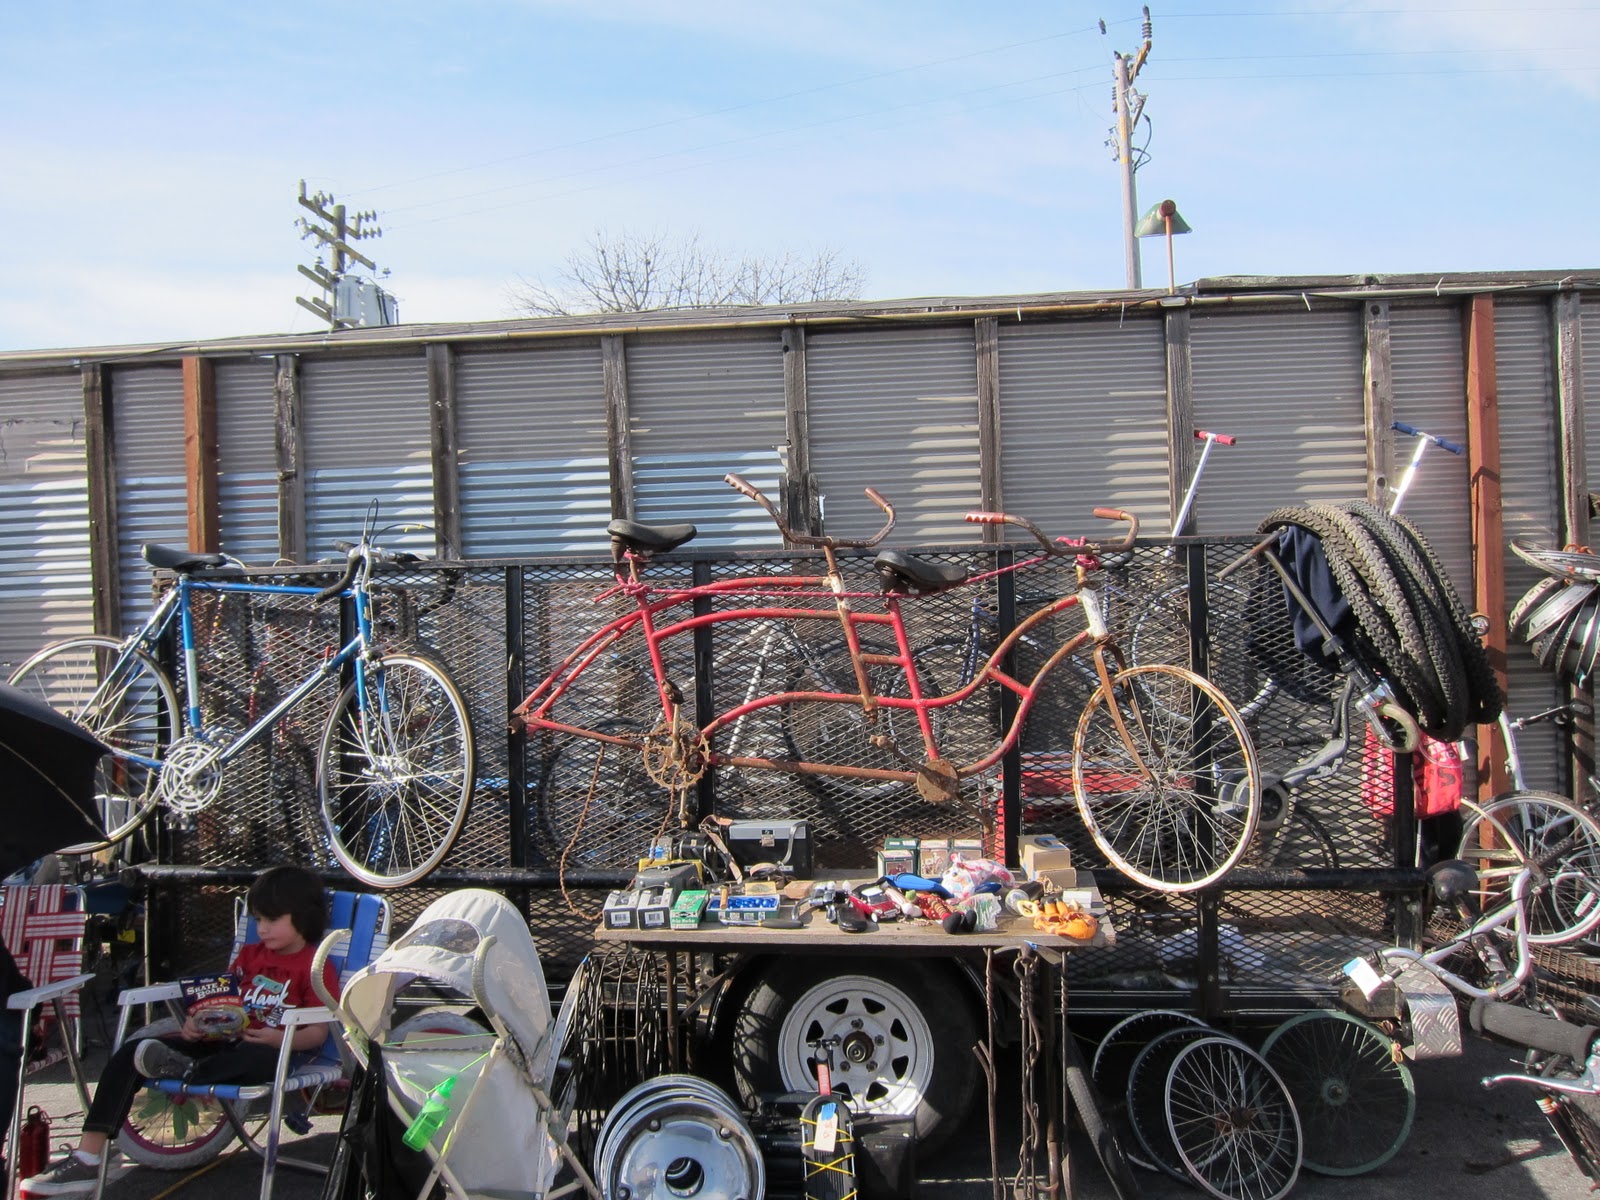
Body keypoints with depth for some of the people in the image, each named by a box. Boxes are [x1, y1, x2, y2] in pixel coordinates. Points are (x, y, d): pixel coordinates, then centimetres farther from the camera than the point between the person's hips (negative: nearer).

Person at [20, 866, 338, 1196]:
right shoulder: (250, 954, 19)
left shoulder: (316, 967, -3)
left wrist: (279, 1039, -27)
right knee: (130, 1052, -9)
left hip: (263, 1052, -7)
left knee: (259, 1058, -44)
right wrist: (196, 1022, -1)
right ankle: (85, 1160, -10)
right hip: (223, 1041, 7)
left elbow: (318, 1033, -9)